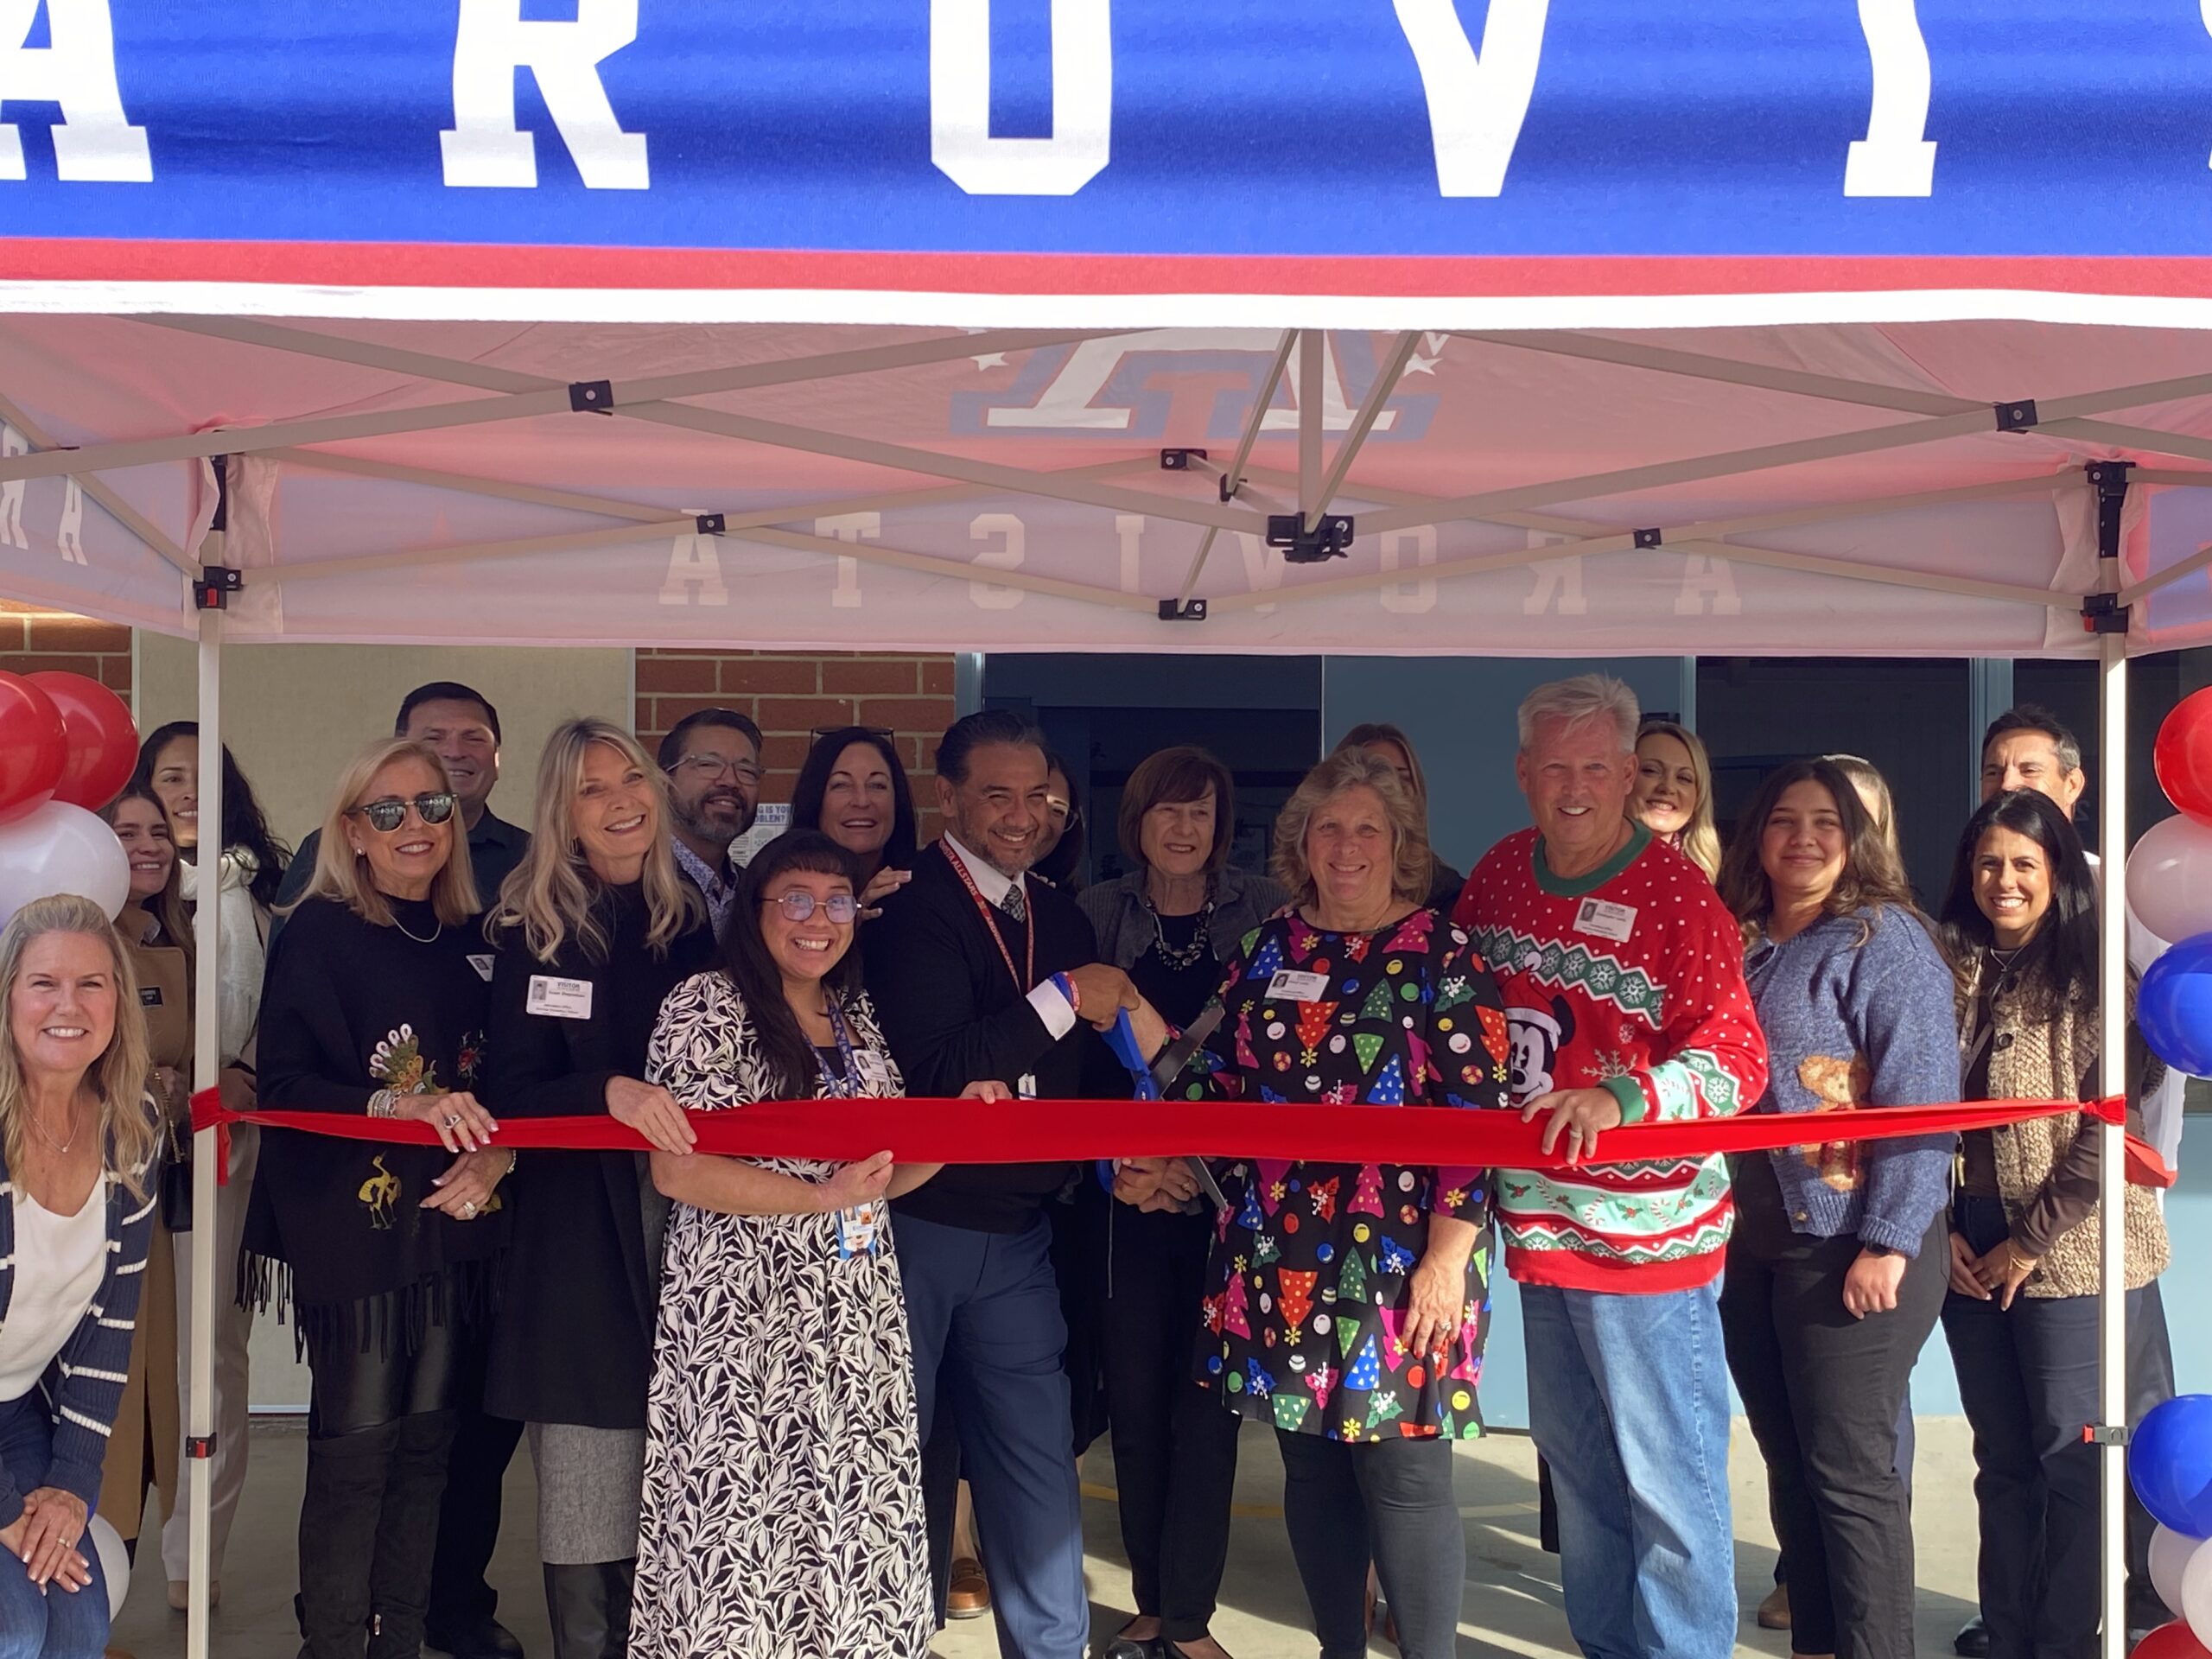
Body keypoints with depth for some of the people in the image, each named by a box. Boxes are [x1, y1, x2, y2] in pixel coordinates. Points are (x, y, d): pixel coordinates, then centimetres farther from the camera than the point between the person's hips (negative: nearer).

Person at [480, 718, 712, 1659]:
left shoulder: (691, 925, 11)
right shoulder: (535, 931, 2)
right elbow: (510, 1092, -4)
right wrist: (610, 1091, -20)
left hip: (689, 1227, 3)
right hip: (583, 1236, -3)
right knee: (588, 1505, -4)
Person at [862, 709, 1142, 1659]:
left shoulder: (1063, 920, 10)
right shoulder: (909, 910, -12)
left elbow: (1088, 1069, 15)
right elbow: (932, 1070, -23)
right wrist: (1063, 998, -20)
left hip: (1021, 1233, 6)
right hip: (915, 1226, -5)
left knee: (1038, 1457, 7)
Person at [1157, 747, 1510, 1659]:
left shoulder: (1442, 956, -6)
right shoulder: (1269, 948, 10)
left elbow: (1476, 1118, -10)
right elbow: (1218, 1079, 16)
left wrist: (1447, 1257, -15)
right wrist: (1151, 1160, 1)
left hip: (1399, 1260, -5)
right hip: (1278, 1257, 5)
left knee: (1402, 1473, -4)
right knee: (1311, 1467, 11)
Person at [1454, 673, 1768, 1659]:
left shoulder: (1678, 895, -14)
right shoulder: (1498, 876, 5)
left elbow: (1738, 1061, -19)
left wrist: (1620, 1098, -34)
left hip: (1646, 1239, -7)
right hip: (1540, 1226, 7)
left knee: (1668, 1483, 0)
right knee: (1577, 1469, 19)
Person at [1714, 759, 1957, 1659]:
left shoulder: (1885, 938, -7)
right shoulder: (1737, 944, 12)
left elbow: (1922, 1100, -15)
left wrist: (1889, 1241, -20)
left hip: (1849, 1244, -7)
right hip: (1749, 1245, 7)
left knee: (1850, 1472, -3)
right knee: (1790, 1466, 13)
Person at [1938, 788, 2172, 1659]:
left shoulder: (2093, 973, -6)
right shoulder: (1953, 970, 7)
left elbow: (2109, 1127, -11)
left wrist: (2032, 1242, -12)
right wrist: (1939, 1226, 0)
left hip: (2069, 1251, -4)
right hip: (1969, 1250, 4)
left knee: (2070, 1452, 1)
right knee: (2001, 1455, 12)